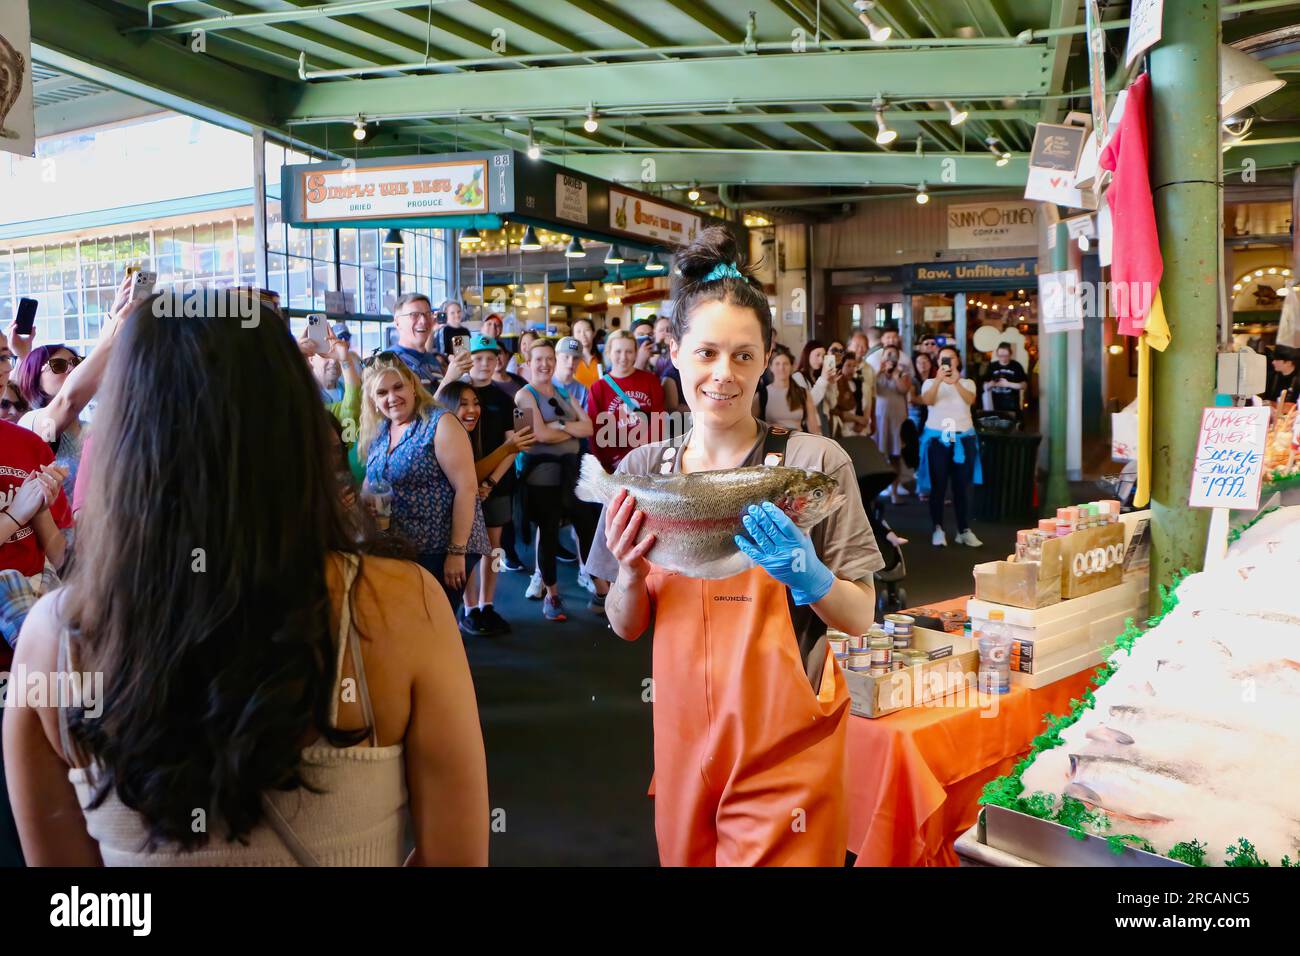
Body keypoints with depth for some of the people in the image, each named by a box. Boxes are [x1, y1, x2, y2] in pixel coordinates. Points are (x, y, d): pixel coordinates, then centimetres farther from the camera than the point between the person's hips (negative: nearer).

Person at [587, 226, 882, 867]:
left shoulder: (814, 463, -9)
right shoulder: (642, 471, 1)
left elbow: (860, 619, -6)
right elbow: (626, 628, 7)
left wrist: (802, 569, -25)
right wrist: (630, 573, -14)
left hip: (785, 747, -3)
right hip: (685, 739, 4)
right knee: (685, 857, 20)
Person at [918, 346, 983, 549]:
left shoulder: (967, 383, 8)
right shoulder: (930, 382, 6)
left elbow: (970, 400, -14)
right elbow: (927, 400, -16)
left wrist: (956, 382, -32)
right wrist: (938, 380, -33)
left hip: (963, 438, 1)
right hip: (937, 438, -1)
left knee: (962, 486, 3)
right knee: (938, 485, -2)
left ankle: (964, 530, 8)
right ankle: (938, 529, 4)